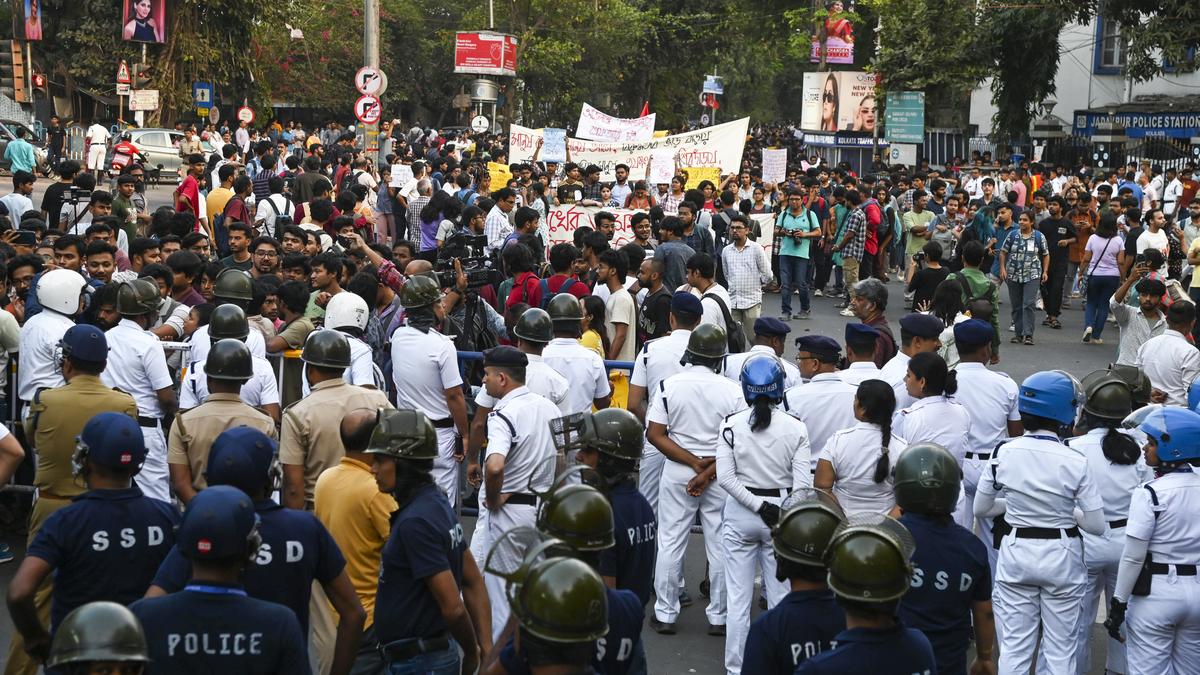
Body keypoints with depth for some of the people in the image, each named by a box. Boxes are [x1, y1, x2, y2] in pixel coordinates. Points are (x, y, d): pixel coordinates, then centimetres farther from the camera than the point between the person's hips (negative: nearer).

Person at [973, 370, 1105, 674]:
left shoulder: (1003, 453, -9)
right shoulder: (1075, 462, -16)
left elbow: (981, 509, 1)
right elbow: (1097, 525, -11)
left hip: (1016, 551, 2)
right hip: (1061, 556, -2)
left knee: (1014, 647, 11)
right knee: (1061, 650, 12)